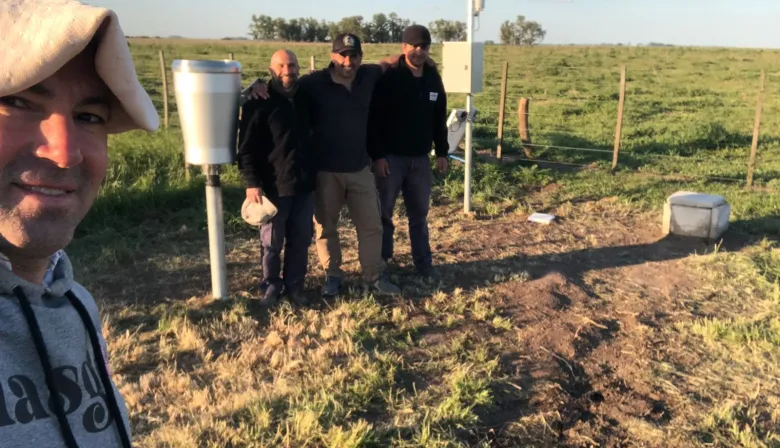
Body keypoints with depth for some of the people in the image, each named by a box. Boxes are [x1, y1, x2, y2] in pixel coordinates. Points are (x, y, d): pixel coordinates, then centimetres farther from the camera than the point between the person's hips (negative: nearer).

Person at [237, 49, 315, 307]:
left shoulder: (305, 98, 8)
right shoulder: (258, 103, -7)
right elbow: (246, 147, -10)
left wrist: (314, 171, 14)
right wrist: (251, 182, -18)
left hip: (304, 183, 5)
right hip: (273, 186, -4)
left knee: (301, 240, 9)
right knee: (272, 242, 6)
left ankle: (295, 286, 23)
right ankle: (271, 286, 23)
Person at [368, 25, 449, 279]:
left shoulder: (433, 78, 6)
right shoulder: (388, 78, -10)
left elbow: (439, 119, 14)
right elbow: (373, 119, -12)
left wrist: (442, 152, 10)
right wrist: (377, 155, -17)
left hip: (420, 158, 5)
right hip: (391, 157, -4)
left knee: (420, 213, 11)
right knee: (383, 213, 5)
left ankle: (424, 263, 21)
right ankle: (380, 262, 19)